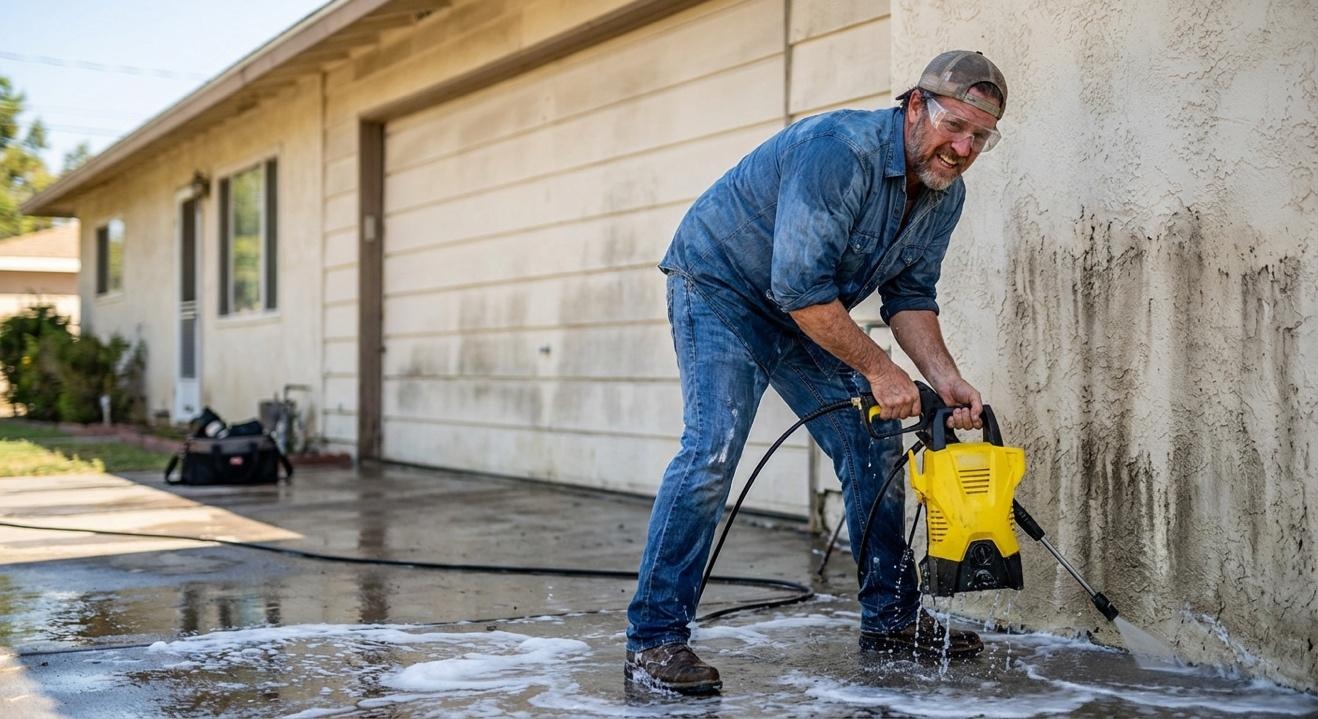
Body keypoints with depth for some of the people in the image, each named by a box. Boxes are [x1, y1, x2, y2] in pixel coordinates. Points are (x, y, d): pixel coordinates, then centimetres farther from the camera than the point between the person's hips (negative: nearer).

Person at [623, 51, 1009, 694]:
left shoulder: (945, 195, -5)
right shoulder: (838, 152, -32)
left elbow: (909, 296, 1)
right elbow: (800, 287, -33)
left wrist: (944, 378, -15)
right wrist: (878, 369, -27)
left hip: (810, 305, 8)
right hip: (721, 286, -8)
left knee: (874, 446, 4)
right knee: (713, 448, -22)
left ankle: (890, 615, 17)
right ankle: (653, 639, -20)